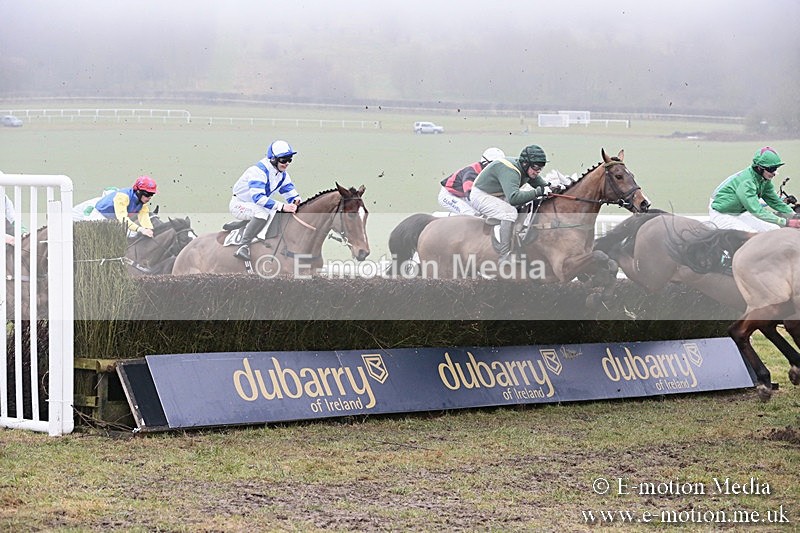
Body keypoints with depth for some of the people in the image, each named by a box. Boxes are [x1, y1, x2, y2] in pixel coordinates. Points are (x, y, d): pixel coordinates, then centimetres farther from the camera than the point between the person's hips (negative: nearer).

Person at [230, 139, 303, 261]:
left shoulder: (283, 175, 0)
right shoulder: (259, 171, -28)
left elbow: (291, 193, 4)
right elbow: (258, 197, -38)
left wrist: (296, 200, -23)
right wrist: (282, 206, -44)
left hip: (257, 206, 9)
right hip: (239, 205, -9)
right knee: (263, 212, -39)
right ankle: (244, 246, -36)